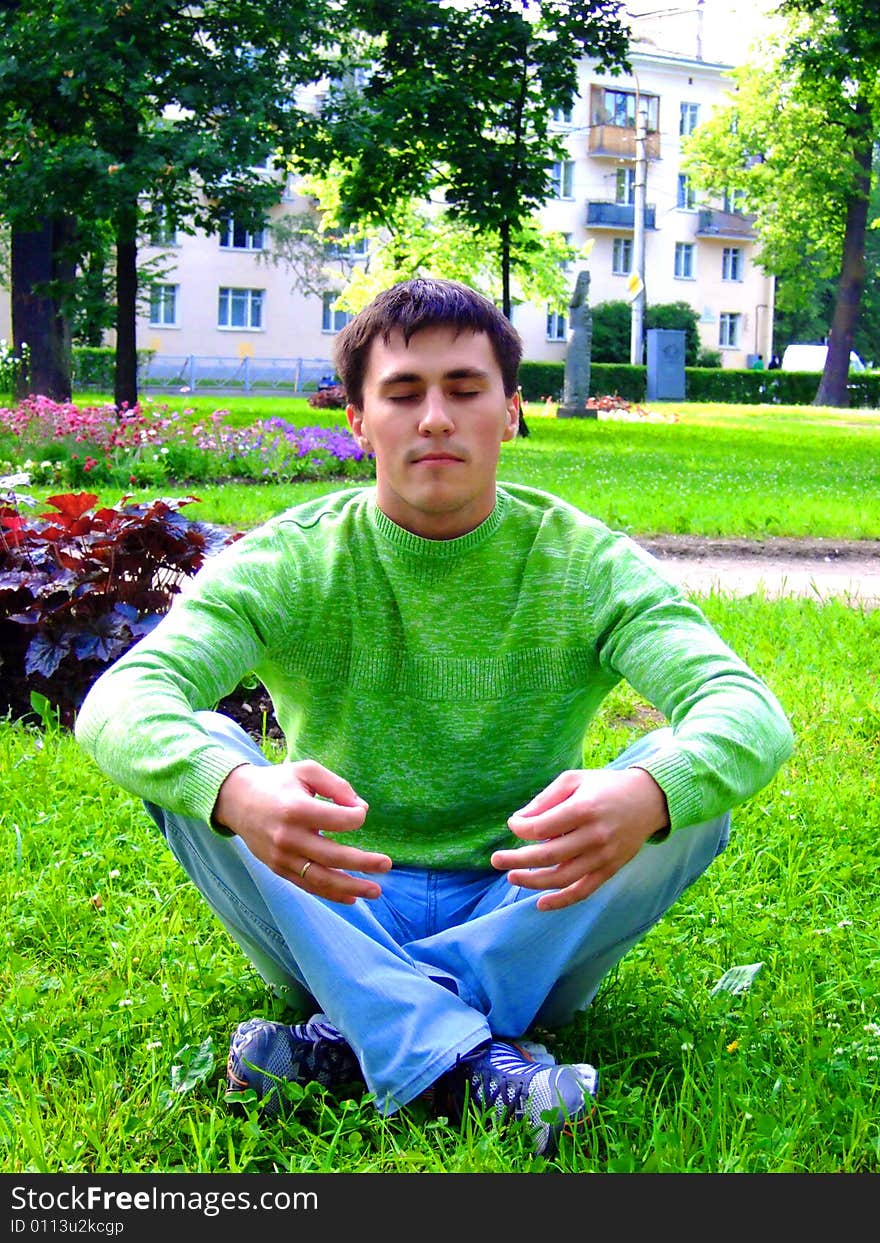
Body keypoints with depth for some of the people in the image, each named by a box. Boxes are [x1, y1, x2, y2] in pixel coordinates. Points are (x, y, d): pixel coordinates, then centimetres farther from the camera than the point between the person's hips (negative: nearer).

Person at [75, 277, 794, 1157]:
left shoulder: (585, 565, -6)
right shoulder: (288, 563, -8)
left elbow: (752, 711, -21)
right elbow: (116, 701, -23)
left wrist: (643, 796, -46)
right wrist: (237, 790, -47)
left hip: (524, 923, 0)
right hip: (335, 922, 0)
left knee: (688, 785, -24)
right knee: (196, 756, -24)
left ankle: (360, 1035, -25)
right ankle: (470, 1060, -32)